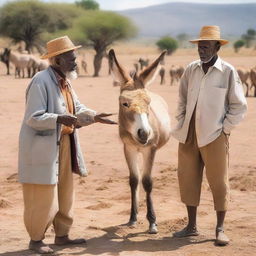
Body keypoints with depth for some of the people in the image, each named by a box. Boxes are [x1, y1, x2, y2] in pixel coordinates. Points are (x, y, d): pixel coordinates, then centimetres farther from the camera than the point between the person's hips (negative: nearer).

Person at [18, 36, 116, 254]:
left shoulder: (65, 81, 8)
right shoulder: (41, 81, -19)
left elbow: (77, 109, 16)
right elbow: (33, 118, -23)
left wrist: (94, 116, -1)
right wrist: (59, 119, -36)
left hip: (64, 145, 9)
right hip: (43, 148, -9)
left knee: (64, 192, 16)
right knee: (42, 196, -1)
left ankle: (62, 235, 28)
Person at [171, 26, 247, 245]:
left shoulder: (228, 72, -7)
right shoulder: (191, 70, 5)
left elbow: (239, 106, -3)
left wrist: (224, 129, -7)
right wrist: (181, 126, 7)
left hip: (215, 136, -5)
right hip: (189, 136, 5)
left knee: (219, 182, 1)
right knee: (188, 179, 9)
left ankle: (220, 229, 12)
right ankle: (192, 226, 22)